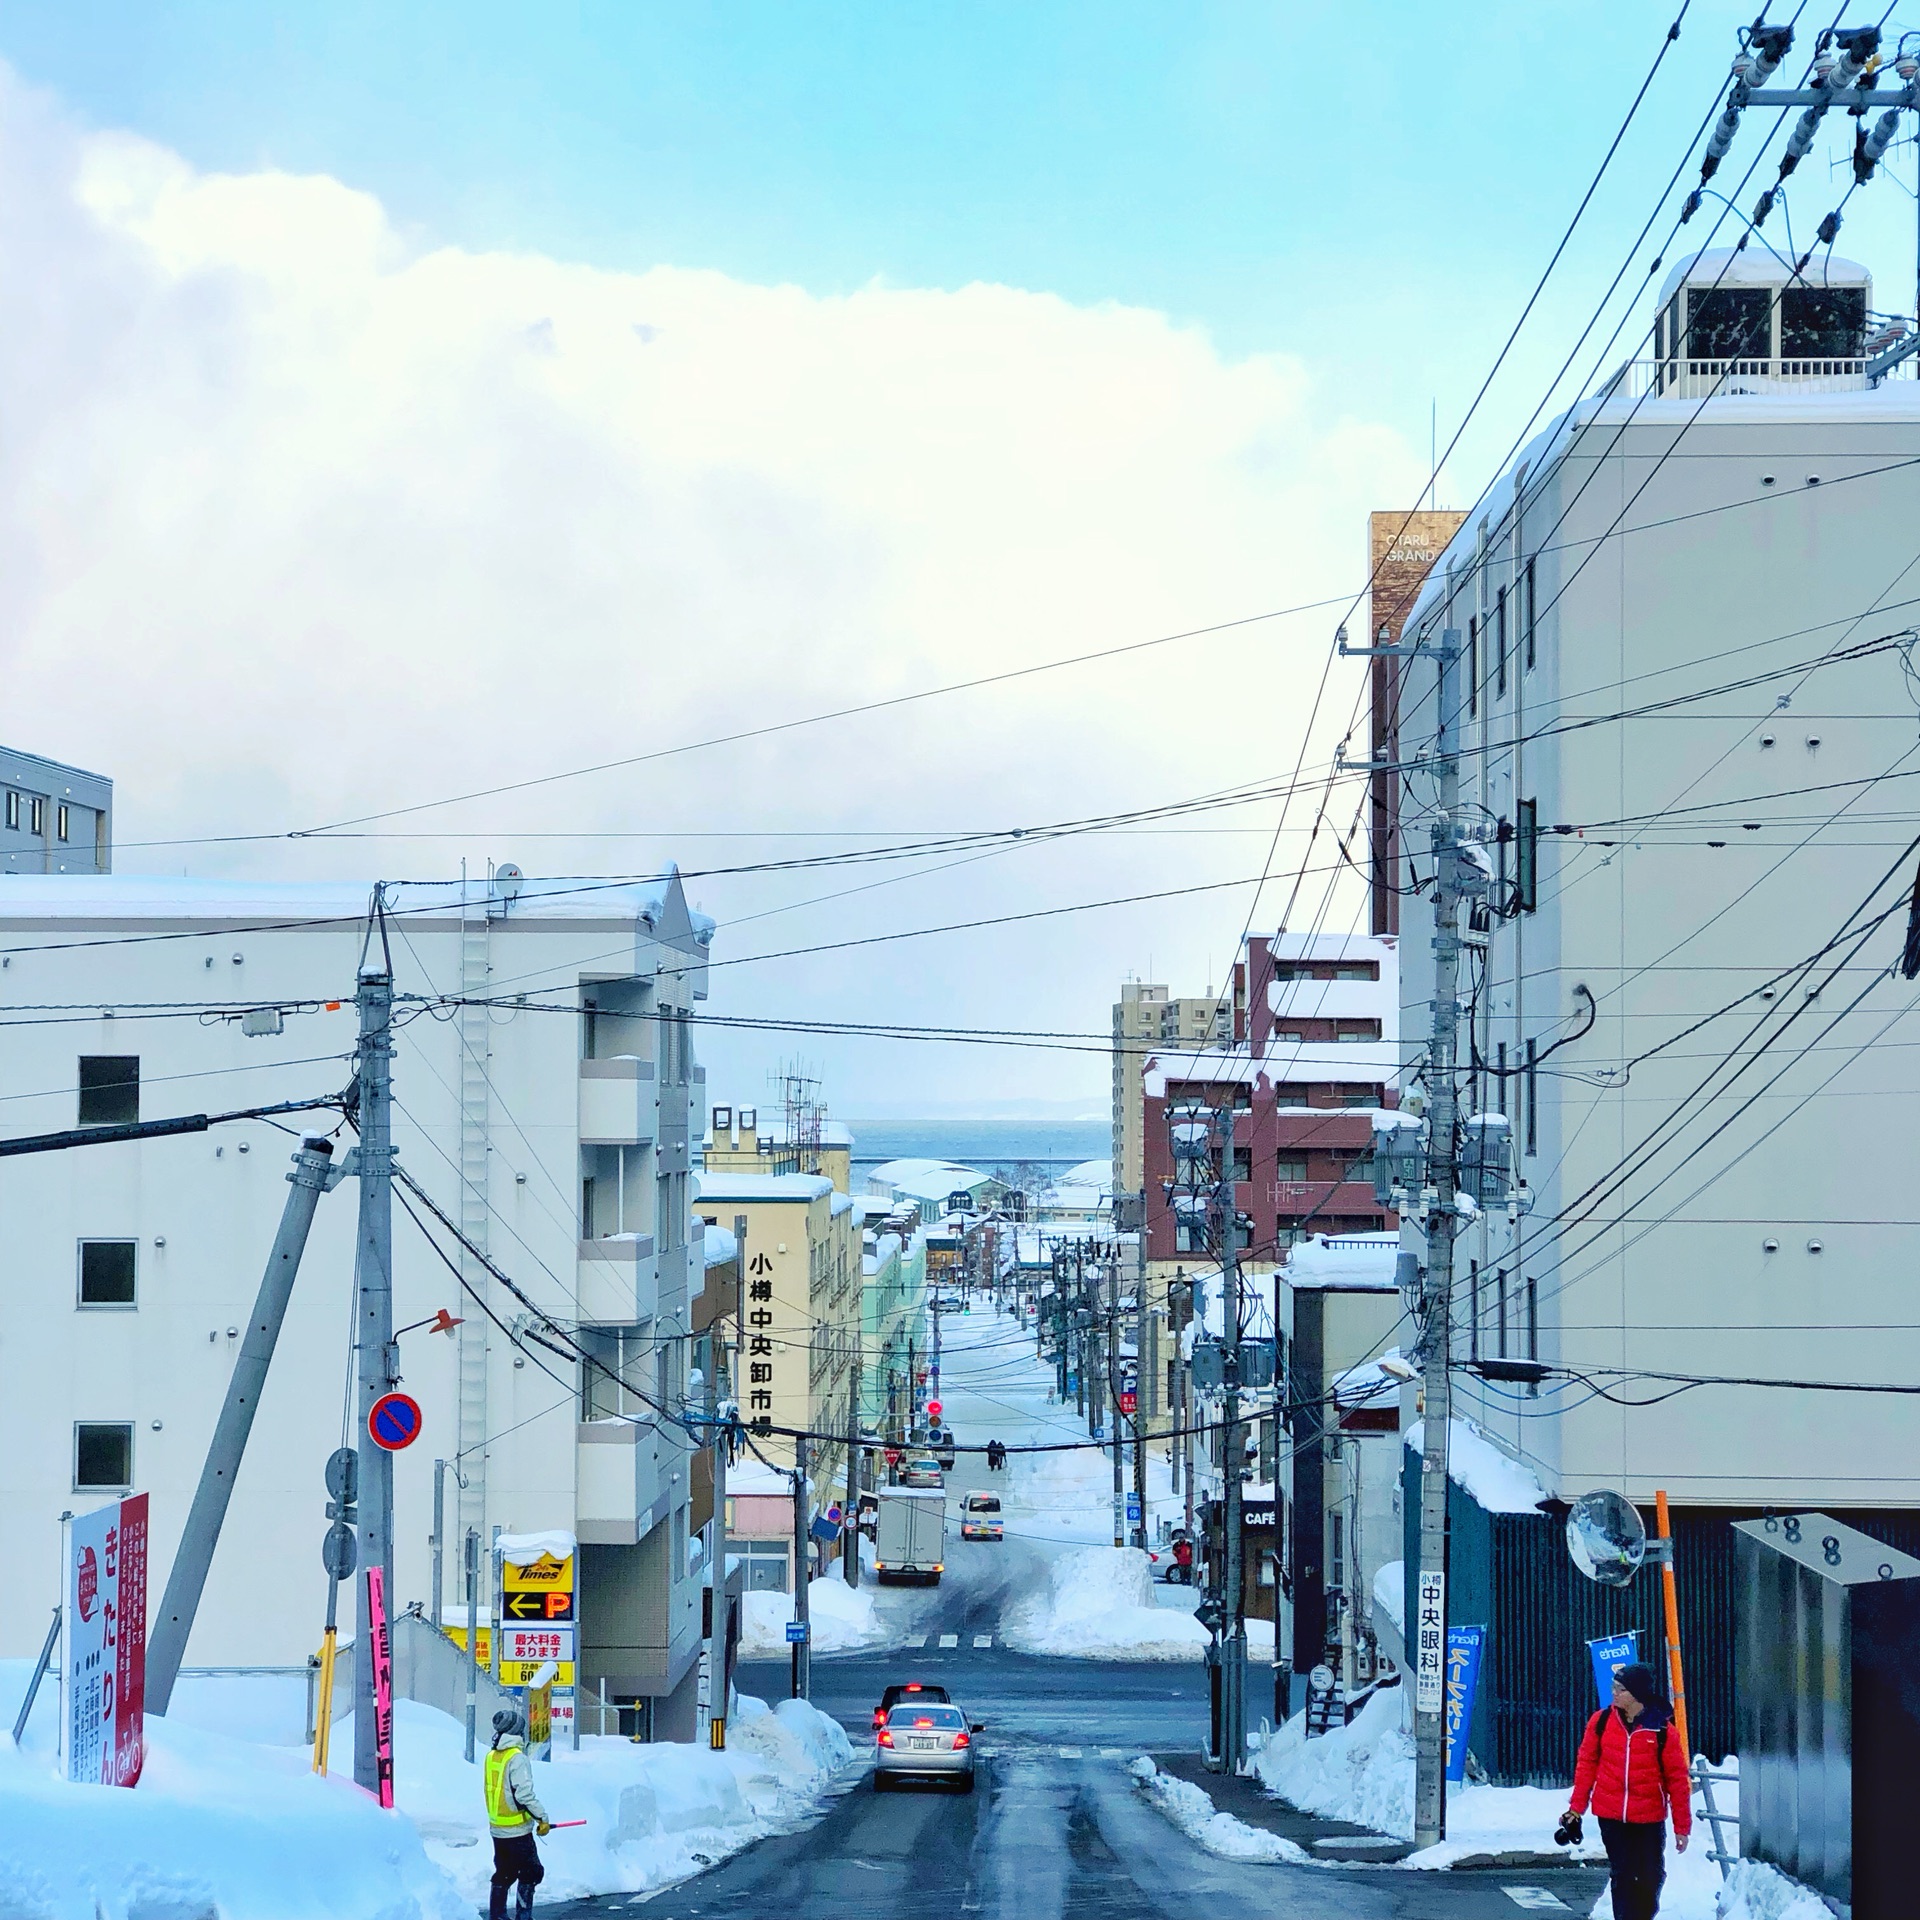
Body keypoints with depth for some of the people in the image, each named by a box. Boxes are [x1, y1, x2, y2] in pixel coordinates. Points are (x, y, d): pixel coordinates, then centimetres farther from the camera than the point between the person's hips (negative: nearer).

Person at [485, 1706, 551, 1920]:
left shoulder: (491, 1756, 6)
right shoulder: (517, 1758, -18)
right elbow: (525, 1794, -23)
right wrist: (543, 1818, -14)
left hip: (497, 1828, 7)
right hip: (517, 1830, -7)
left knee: (503, 1874, 16)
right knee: (531, 1873, 4)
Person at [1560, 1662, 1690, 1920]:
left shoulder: (1663, 1730, -8)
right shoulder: (1601, 1721, -2)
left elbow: (1677, 1779, -3)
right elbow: (1586, 1765, 7)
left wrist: (1682, 1827, -2)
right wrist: (1576, 1809, 7)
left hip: (1649, 1819, -1)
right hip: (1611, 1816, 1)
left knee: (1651, 1879, 4)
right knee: (1622, 1876, 5)